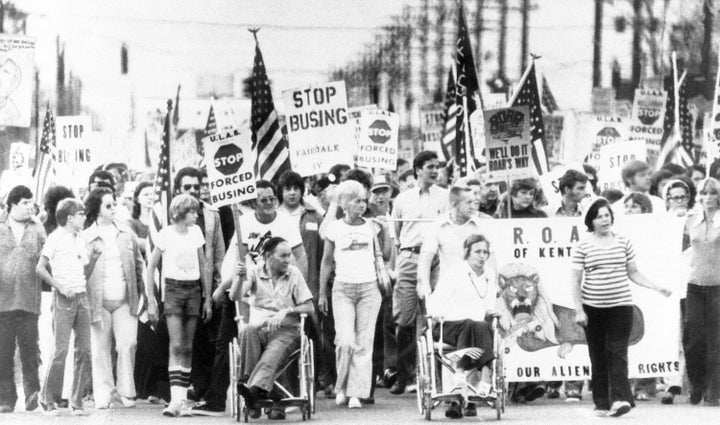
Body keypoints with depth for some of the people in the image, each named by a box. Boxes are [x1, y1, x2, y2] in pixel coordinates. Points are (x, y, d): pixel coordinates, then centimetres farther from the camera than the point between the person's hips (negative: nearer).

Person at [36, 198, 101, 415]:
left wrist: (93, 257, 4)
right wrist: (60, 287, -14)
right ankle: (48, 399, 3)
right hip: (64, 299, -7)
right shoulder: (56, 238, -4)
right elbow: (40, 268, -8)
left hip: (81, 297, 7)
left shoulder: (79, 240, 17)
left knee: (84, 350, 2)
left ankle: (77, 401, 6)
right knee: (61, 350, -9)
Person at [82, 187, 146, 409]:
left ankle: (125, 392, 2)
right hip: (98, 301, -2)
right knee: (101, 348, 1)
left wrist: (138, 289, 10)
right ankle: (103, 395, 8)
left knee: (128, 344, -8)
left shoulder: (126, 233, 10)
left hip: (124, 301, 2)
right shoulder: (86, 237, 1)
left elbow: (138, 263, 17)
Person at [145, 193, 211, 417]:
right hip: (173, 289, -4)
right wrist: (151, 300, -6)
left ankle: (183, 400, 8)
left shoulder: (196, 232, 8)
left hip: (194, 290, 4)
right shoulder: (166, 234, -6)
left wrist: (208, 298, 12)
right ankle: (176, 400, -19)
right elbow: (151, 267, -2)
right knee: (176, 346, -14)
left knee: (188, 348, 4)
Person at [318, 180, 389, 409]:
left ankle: (356, 393, 0)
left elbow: (385, 256, 9)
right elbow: (327, 262, 10)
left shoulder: (371, 227, 9)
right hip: (343, 289, -2)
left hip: (369, 289, 2)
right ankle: (342, 387, 5)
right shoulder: (335, 229, 4)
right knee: (345, 341, -14)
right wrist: (322, 293, 10)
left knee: (364, 343, -3)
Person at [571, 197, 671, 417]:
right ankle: (601, 403, 9)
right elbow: (575, 280, 1)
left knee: (617, 353, -11)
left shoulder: (624, 242, 7)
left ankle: (620, 399, -19)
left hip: (620, 305, 0)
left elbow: (633, 273, 14)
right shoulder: (582, 246, 1)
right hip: (593, 307, 0)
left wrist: (657, 286, 2)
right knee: (598, 357, 4)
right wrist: (579, 310, -7)